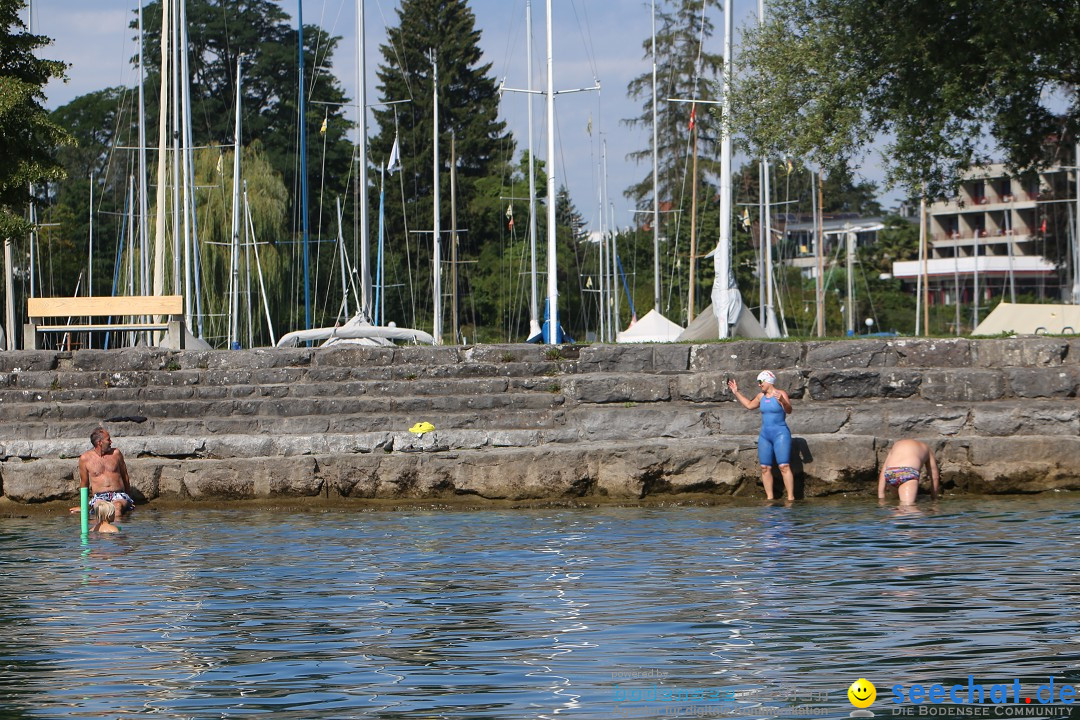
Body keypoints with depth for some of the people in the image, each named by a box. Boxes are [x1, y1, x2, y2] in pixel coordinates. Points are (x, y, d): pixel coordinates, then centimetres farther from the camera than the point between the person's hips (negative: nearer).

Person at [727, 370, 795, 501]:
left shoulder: (781, 394, -9)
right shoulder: (761, 396, 12)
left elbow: (789, 410, -22)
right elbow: (749, 405, 28)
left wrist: (782, 401, -42)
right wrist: (736, 392, 26)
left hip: (780, 433, -7)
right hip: (765, 435, 7)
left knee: (784, 466, -15)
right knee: (765, 468, 1)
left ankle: (791, 497, -16)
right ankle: (770, 497, 6)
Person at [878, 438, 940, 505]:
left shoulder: (896, 444, 37)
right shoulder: (926, 448, 31)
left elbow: (883, 472, 30)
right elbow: (934, 477, 31)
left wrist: (880, 496, 28)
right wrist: (934, 498, 39)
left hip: (890, 472, 4)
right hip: (908, 472, -4)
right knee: (907, 504, -17)